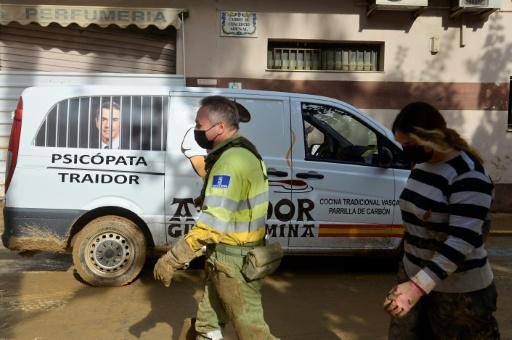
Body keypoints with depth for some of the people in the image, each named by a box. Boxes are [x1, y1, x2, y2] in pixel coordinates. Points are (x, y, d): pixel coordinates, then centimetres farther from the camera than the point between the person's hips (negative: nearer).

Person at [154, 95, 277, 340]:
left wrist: (172, 260, -26)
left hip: (233, 263, -10)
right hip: (224, 258, 10)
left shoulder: (231, 161, -24)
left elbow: (212, 224, -29)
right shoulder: (243, 152, 9)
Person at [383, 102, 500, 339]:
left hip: (457, 289, -7)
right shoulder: (422, 164, 4)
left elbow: (463, 241, -27)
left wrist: (418, 286, -34)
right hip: (414, 273, 8)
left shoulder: (468, 175, -21)